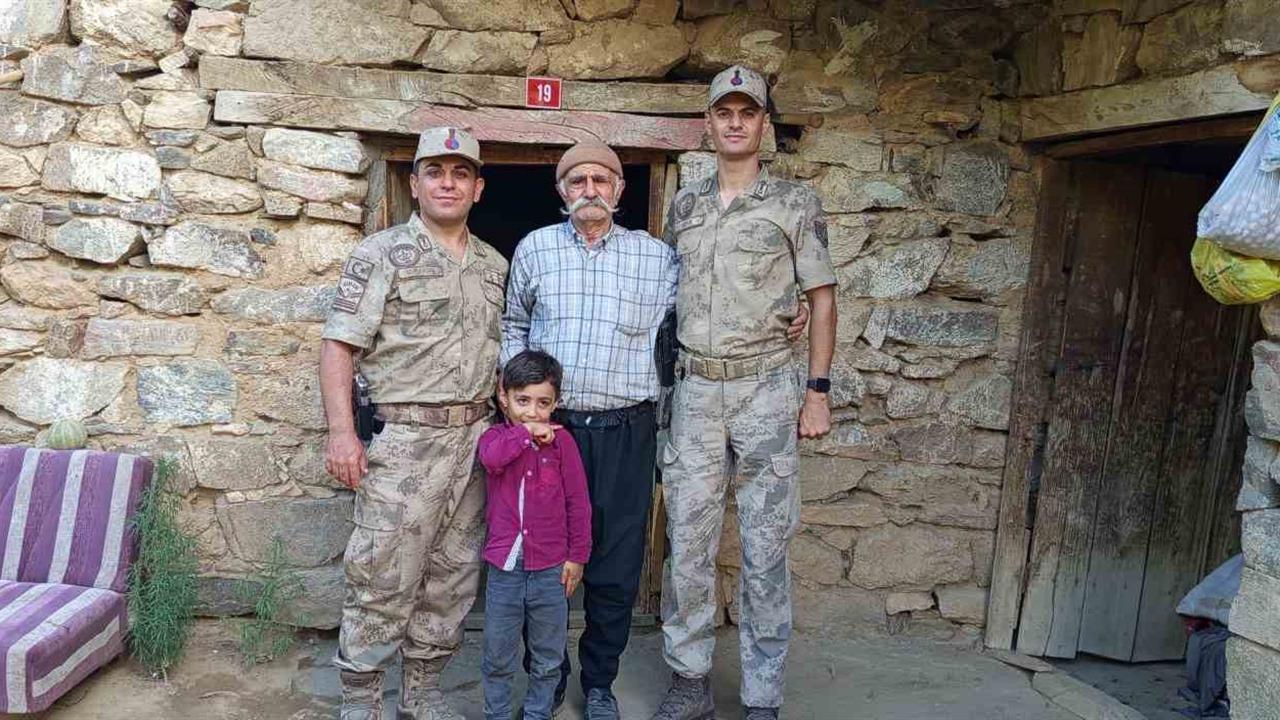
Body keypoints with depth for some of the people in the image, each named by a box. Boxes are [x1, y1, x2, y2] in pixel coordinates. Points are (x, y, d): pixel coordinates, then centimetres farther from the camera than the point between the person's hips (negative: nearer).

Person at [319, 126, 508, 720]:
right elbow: (339, 344, -6)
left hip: (475, 441, 6)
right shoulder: (382, 254, -2)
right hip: (403, 438, -5)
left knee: (452, 579, 12)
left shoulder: (494, 266, 14)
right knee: (384, 580, -1)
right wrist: (341, 431, -15)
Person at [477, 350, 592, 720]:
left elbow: (578, 501, 0)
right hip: (504, 567, 0)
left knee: (548, 658, 15)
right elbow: (491, 457, -27)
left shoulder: (561, 440, -4)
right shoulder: (497, 436, -1)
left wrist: (577, 555, 0)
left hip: (550, 568, 0)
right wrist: (525, 432, -22)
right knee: (497, 657, 13)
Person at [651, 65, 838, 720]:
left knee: (765, 549, 2)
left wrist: (817, 389, -3)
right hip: (693, 393, 3)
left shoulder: (794, 203, 3)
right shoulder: (684, 206, 13)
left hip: (764, 390, -3)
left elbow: (822, 298, 4)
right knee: (688, 542, 6)